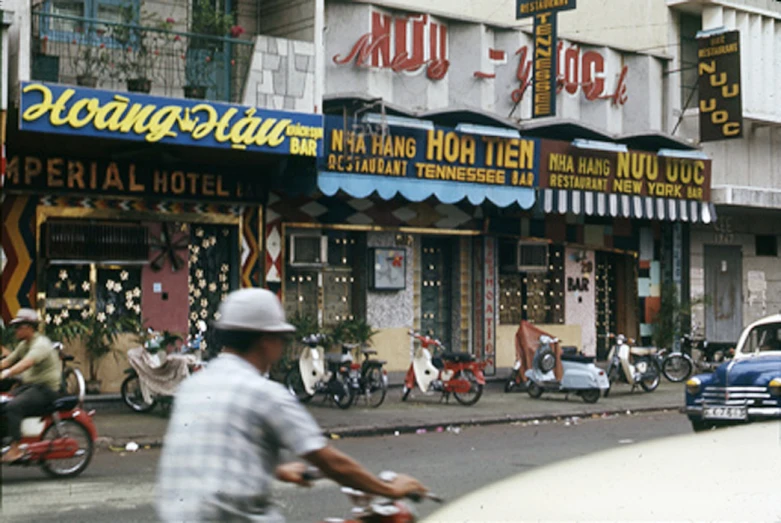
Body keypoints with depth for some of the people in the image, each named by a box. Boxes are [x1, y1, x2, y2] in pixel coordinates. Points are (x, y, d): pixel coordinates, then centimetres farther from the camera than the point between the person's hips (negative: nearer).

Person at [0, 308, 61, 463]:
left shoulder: (41, 344, -16)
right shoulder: (23, 345, 17)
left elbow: (27, 363, -32)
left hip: (46, 389, -10)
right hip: (29, 386, 10)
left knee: (13, 406, -29)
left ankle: (15, 448, -29)